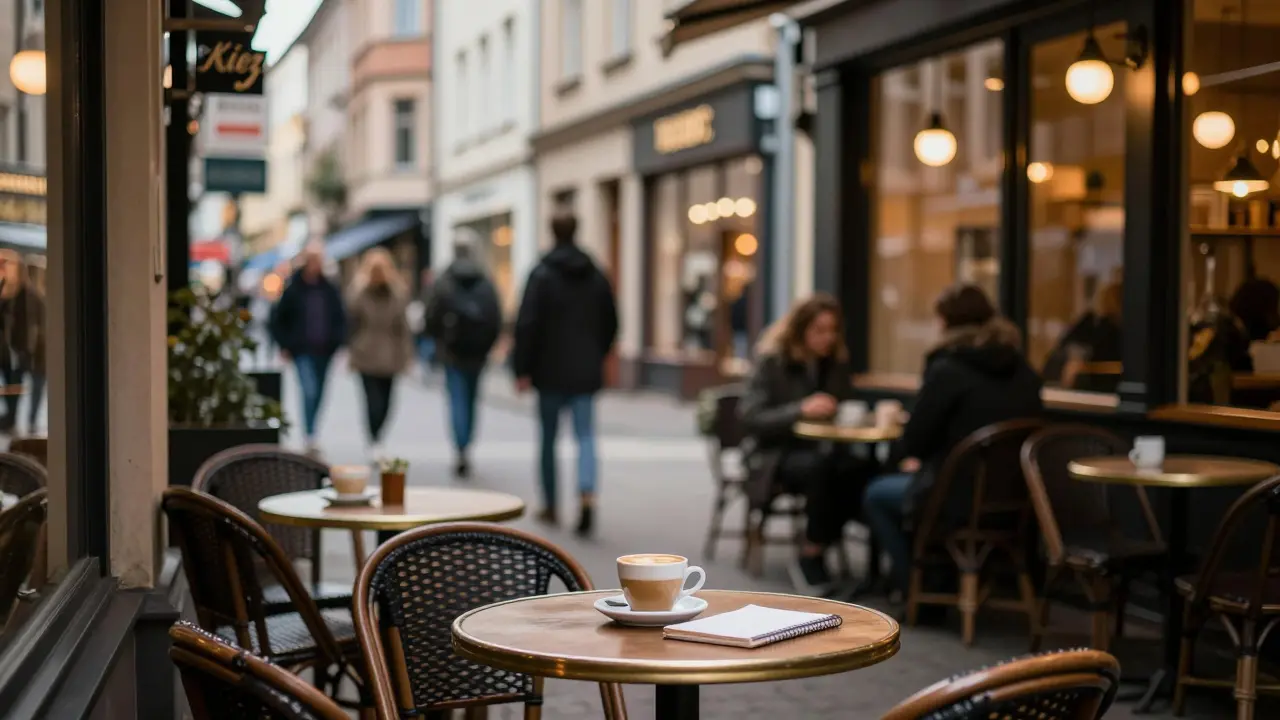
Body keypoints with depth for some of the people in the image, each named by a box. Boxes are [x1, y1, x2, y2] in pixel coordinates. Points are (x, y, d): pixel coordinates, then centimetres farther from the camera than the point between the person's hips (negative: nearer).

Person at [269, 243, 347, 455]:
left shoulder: (330, 290, 5)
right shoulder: (293, 290, -2)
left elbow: (340, 319, 14)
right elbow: (278, 318, 5)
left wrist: (337, 343, 3)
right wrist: (285, 346, 0)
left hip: (324, 351, 4)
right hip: (302, 351, -3)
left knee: (318, 395, 11)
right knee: (309, 392, -18)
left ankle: (311, 436, 24)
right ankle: (310, 437, -19)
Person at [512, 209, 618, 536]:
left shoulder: (542, 274, -8)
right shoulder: (596, 275, 7)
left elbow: (527, 324, -13)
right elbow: (610, 322, 13)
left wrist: (522, 369, -8)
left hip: (550, 371, -3)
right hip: (586, 373, 3)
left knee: (549, 438, 10)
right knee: (585, 435, 1)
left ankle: (550, 505, 19)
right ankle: (587, 493, -22)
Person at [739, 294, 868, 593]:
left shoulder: (836, 362, 9)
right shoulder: (772, 361, -7)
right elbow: (751, 418, -14)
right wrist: (800, 410, -27)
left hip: (818, 450, 4)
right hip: (774, 455, -4)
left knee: (855, 469, -30)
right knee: (820, 468, -37)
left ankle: (813, 552, -15)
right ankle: (811, 555, -18)